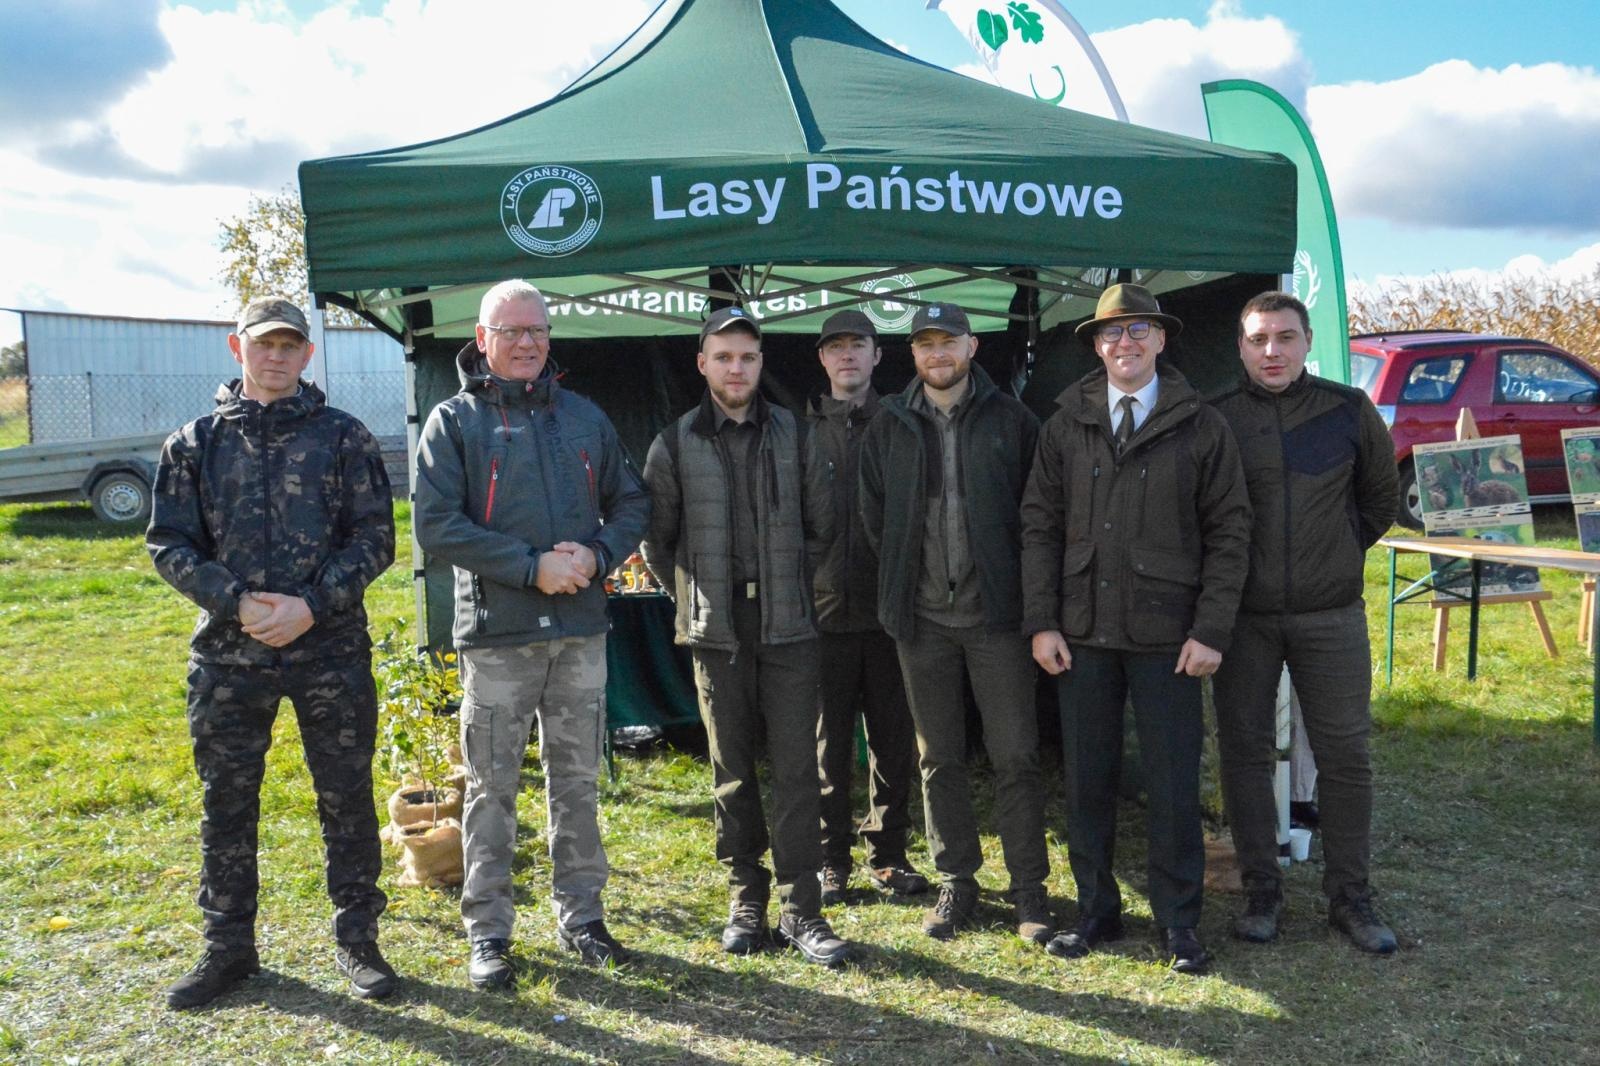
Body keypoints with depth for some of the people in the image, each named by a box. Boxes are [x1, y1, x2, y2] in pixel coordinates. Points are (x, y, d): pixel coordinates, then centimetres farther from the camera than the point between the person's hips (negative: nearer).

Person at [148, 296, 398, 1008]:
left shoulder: (343, 437, 3)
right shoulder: (195, 443, 6)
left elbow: (374, 538, -1)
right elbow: (169, 544, 3)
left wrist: (311, 604, -14)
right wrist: (239, 602, -12)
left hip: (332, 650, -1)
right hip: (227, 655, 1)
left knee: (347, 799, 6)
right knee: (226, 803, 10)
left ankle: (356, 940, 22)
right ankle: (228, 948, 26)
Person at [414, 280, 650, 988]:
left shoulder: (584, 417, 13)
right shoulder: (454, 421, -1)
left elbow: (631, 504, 14)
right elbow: (437, 526, -11)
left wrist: (596, 556, -7)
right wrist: (532, 567, -17)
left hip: (581, 632, 4)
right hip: (495, 635, -3)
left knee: (577, 782, 13)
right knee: (492, 789, 4)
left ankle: (581, 917, 26)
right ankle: (488, 934, 17)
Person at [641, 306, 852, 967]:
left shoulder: (792, 434, 5)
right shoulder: (675, 445, 2)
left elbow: (817, 523, 13)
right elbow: (656, 539, 9)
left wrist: (796, 589, 10)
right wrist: (693, 597, 9)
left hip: (788, 627, 0)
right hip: (717, 633, 0)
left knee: (796, 769, -1)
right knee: (732, 772, 8)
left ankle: (800, 909, 7)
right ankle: (746, 901, 21)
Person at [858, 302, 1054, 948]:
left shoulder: (1011, 420, 1)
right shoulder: (889, 427, 8)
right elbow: (873, 516, 14)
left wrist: (1014, 580, -1)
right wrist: (907, 578, 8)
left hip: (996, 614, -2)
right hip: (924, 618, 3)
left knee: (1016, 756, -1)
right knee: (939, 760, 10)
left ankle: (1029, 889, 10)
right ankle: (957, 883, 21)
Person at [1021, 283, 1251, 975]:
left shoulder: (1201, 428, 2)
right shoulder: (1066, 425, 7)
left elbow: (1229, 533, 0)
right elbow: (1039, 524, 6)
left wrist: (1210, 630, -8)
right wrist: (1041, 622, -2)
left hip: (1167, 637, -2)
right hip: (1081, 633, 2)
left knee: (1174, 784, 4)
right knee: (1086, 779, 9)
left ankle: (1178, 923, 19)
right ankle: (1096, 911, 24)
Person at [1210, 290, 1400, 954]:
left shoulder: (1349, 411, 1)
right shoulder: (1214, 419, -3)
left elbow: (1381, 494, 16)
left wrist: (1346, 552, 13)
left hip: (1331, 613, 1)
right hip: (1244, 617, -1)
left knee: (1344, 755, 6)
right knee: (1245, 751, 5)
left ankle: (1349, 895, 20)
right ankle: (1261, 891, 19)